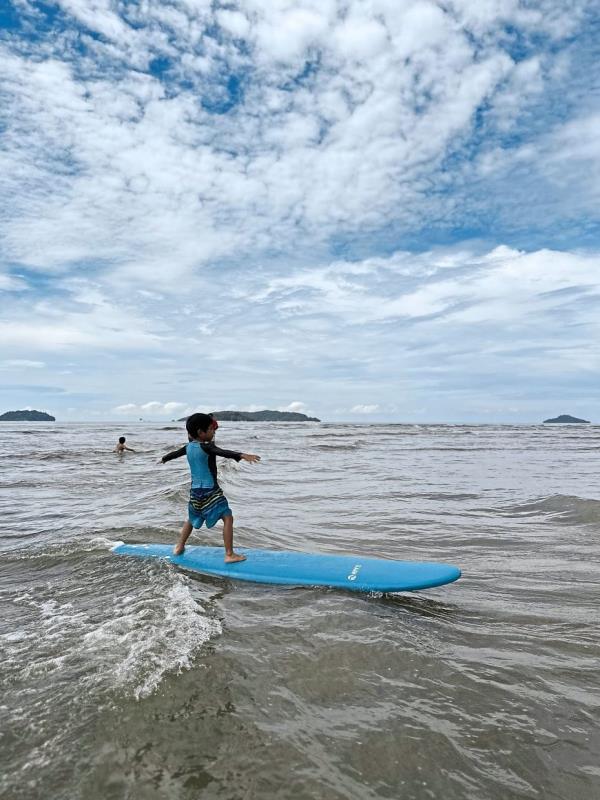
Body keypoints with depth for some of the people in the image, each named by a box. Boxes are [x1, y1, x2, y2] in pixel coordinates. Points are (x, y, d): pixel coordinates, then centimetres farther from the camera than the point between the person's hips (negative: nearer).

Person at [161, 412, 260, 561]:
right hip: (210, 491, -8)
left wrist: (164, 458, 47)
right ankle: (230, 554, -9)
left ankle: (179, 547, 40)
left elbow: (176, 453, 26)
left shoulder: (189, 447, 6)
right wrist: (242, 455, -49)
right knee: (228, 518, -7)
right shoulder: (206, 447, -17)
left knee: (191, 519, 28)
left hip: (195, 490, 8)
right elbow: (223, 452, -35)